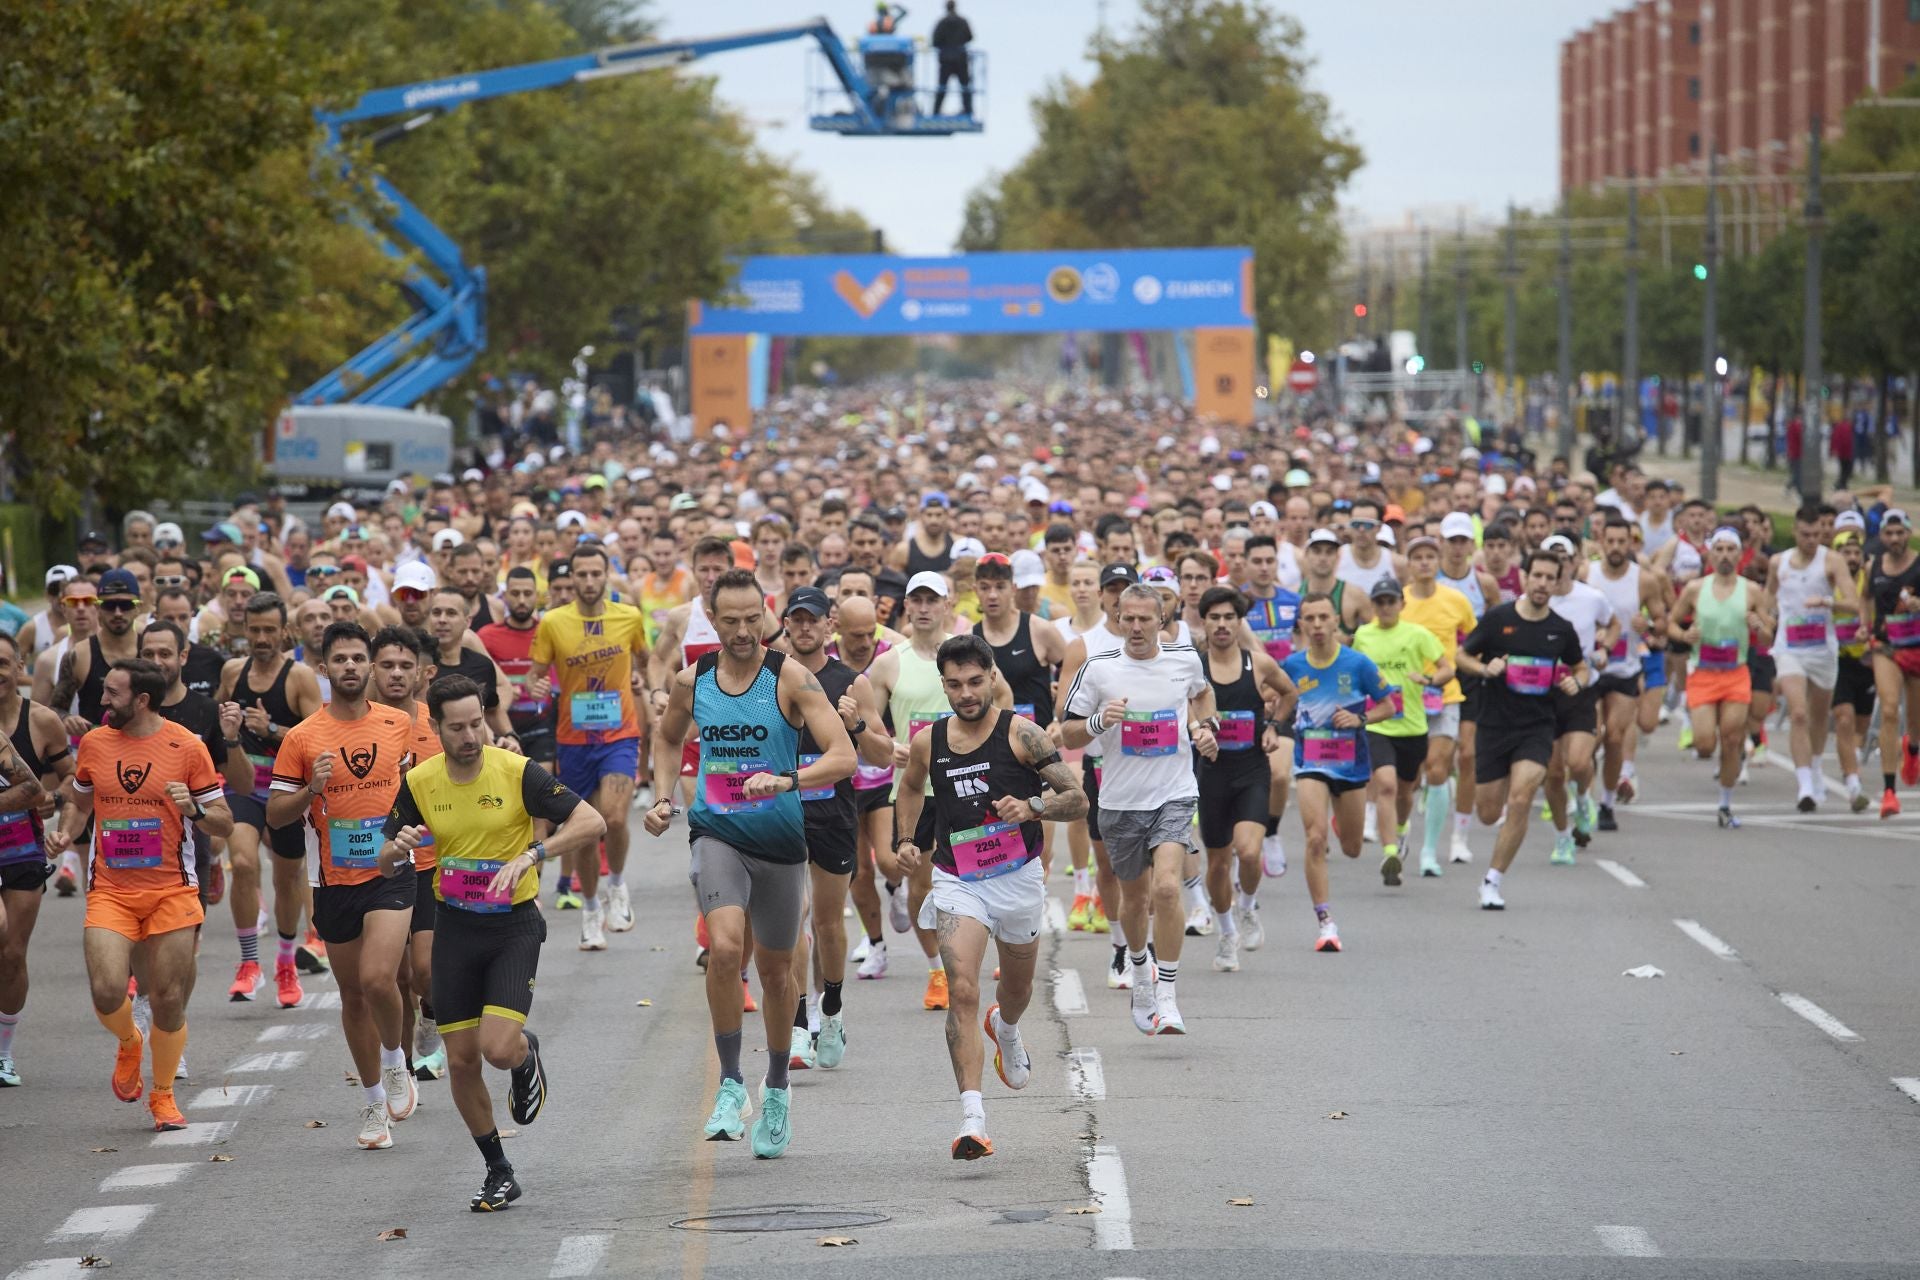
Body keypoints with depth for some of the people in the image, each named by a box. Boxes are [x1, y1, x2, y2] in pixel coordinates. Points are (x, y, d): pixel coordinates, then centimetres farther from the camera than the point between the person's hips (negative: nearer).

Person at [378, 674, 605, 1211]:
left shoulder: (517, 773, -13)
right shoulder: (418, 783, -2)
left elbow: (592, 823, -17)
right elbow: (386, 866, 7)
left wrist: (532, 854, -29)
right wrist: (399, 848, -17)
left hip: (514, 925, -3)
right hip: (455, 928, 4)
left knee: (499, 1049, -18)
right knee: (461, 1061, 2)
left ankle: (527, 1054, 20)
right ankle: (499, 1172, 20)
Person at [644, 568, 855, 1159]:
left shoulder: (790, 678, -10)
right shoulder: (692, 681, 1)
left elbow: (843, 756, -18)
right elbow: (668, 739, 23)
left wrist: (785, 781, -33)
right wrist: (662, 797, 8)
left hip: (779, 842, 0)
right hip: (716, 835, 0)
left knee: (775, 969, 14)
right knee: (724, 946, -25)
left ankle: (776, 1089, 36)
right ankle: (730, 1083, -12)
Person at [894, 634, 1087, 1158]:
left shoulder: (1021, 733, -11)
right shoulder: (929, 743, -1)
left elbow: (1077, 799, -11)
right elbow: (911, 786, 23)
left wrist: (1033, 807, -29)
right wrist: (906, 840, 12)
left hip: (1018, 878, 0)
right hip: (957, 880, 0)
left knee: (1017, 986, 22)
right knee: (961, 990, -20)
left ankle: (1005, 1030, 62)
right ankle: (972, 1120, -26)